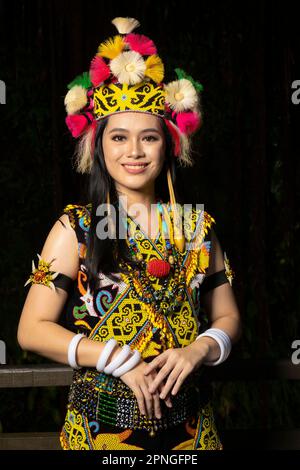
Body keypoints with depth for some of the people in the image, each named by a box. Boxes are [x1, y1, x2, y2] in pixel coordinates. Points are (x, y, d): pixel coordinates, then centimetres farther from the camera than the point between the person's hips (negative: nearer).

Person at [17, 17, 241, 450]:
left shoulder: (197, 225, 2)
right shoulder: (75, 228, -6)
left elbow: (227, 316, 8)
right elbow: (32, 330, -9)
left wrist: (198, 349, -13)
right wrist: (118, 358, -18)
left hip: (187, 425, 3)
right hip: (102, 424, -3)